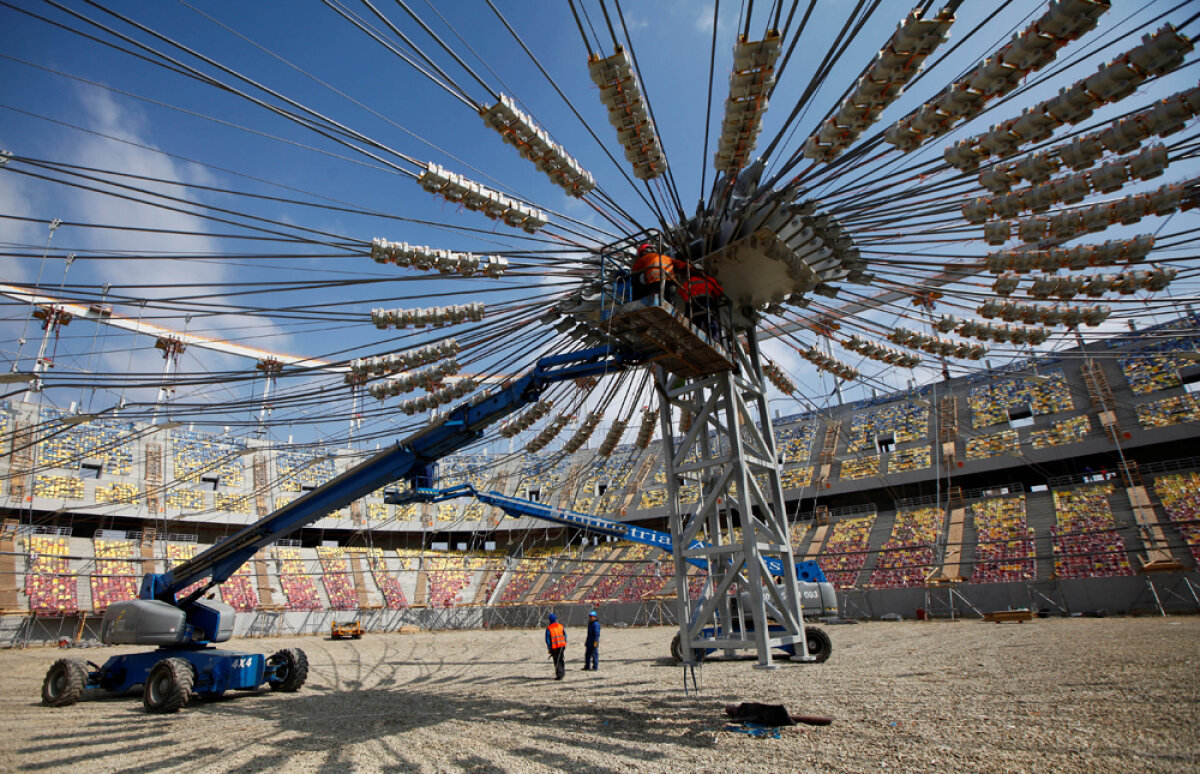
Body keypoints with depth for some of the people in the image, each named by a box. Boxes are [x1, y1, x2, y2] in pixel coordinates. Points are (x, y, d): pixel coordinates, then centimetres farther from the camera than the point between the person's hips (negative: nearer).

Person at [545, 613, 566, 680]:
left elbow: (548, 640, -7)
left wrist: (548, 649, 0)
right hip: (562, 646, 3)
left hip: (554, 647, -3)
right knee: (561, 659, 19)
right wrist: (565, 644, 14)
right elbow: (565, 636, 4)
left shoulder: (548, 628, -8)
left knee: (557, 661, 5)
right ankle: (562, 672, 22)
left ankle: (559, 675, 2)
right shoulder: (560, 626, 1)